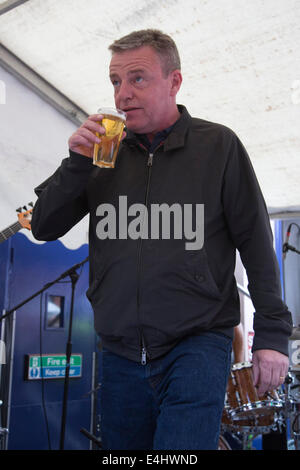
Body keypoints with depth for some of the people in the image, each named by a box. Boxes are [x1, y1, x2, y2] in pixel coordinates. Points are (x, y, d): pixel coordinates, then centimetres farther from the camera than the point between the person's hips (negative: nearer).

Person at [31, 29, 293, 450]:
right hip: (121, 354, 4)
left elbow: (256, 242, 0)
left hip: (198, 345, -3)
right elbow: (43, 228, 7)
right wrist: (77, 162, -9)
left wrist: (272, 334, -4)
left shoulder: (218, 145, -1)